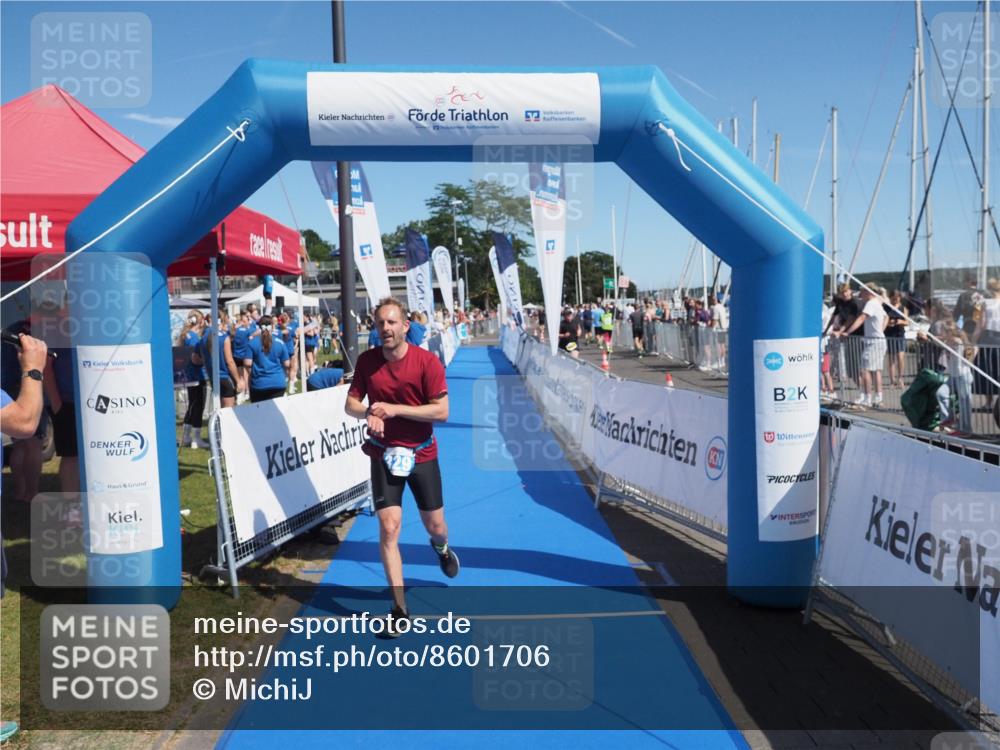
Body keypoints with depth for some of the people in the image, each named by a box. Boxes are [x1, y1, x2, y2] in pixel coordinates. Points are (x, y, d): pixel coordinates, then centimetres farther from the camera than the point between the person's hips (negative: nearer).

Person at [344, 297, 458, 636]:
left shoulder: (427, 361, -14)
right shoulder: (367, 361, -3)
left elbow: (441, 411, -17)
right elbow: (351, 404, 4)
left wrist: (395, 409, -24)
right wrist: (369, 412, -19)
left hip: (422, 454, -1)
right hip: (384, 454, 1)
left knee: (435, 526, 11)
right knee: (388, 528, -7)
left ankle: (441, 548, 52)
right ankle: (399, 608, 5)